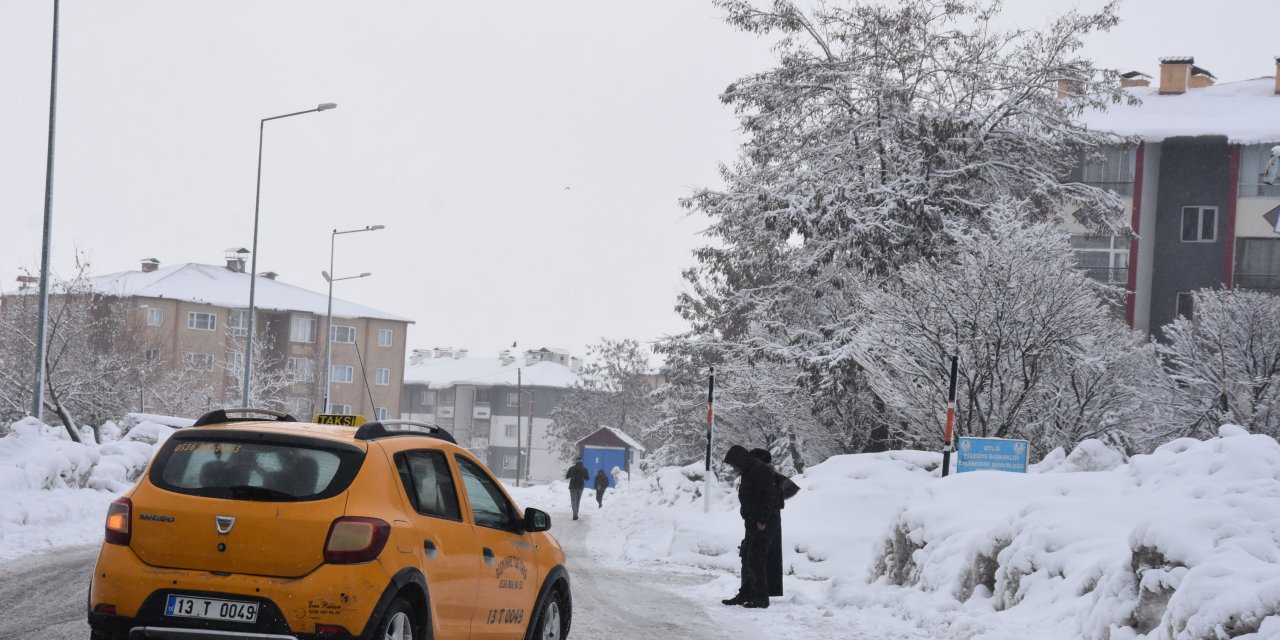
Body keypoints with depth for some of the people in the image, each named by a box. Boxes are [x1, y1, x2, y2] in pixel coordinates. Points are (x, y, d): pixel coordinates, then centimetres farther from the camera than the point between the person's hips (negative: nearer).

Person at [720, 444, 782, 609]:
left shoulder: (760, 471, -16)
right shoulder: (749, 473, 17)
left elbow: (768, 498, -23)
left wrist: (762, 521, -23)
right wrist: (748, 519, 15)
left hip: (764, 525, -11)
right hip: (754, 524, 11)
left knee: (755, 561, -12)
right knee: (747, 560, 16)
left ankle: (761, 598, -9)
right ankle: (745, 594, 24)